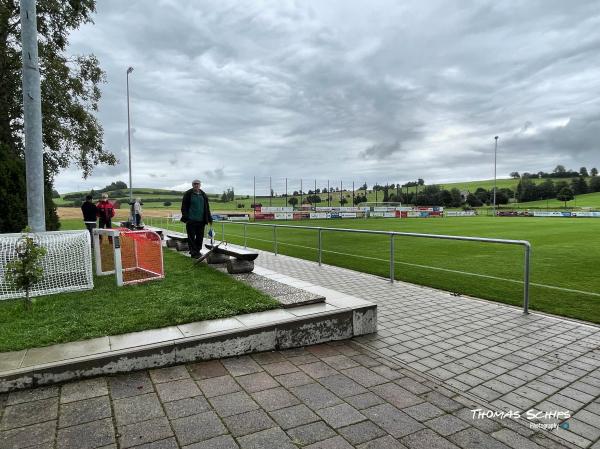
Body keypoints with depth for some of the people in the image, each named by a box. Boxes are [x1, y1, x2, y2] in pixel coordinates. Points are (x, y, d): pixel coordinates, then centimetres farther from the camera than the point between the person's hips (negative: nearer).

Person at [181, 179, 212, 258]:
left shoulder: (203, 195, 13)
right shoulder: (188, 194, 1)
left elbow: (207, 208, 18)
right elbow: (184, 207, -2)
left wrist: (209, 219, 14)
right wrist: (185, 218, -11)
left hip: (201, 220, 4)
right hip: (191, 220, -4)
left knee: (200, 237, 8)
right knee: (191, 237, -1)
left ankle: (197, 251, 20)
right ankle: (193, 252, 3)